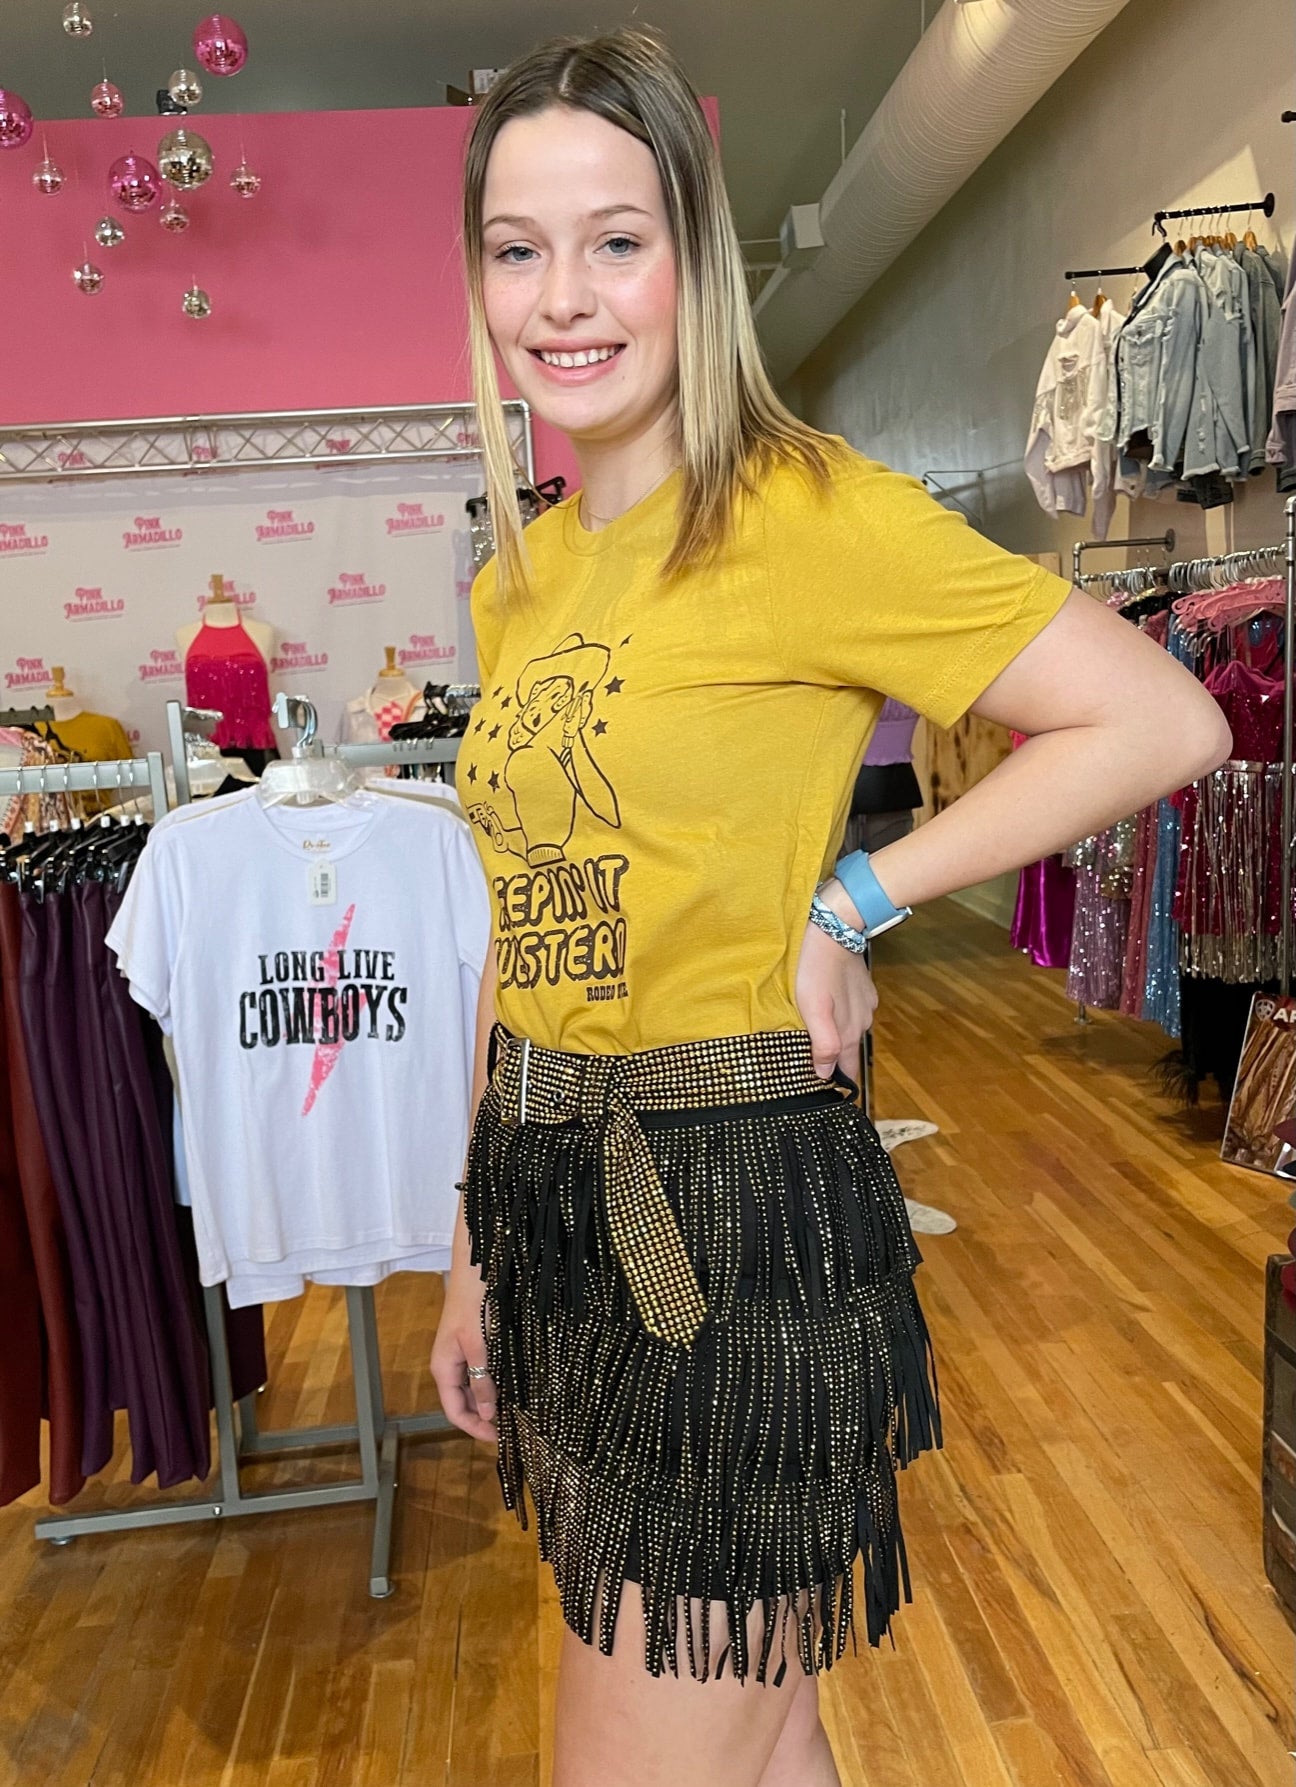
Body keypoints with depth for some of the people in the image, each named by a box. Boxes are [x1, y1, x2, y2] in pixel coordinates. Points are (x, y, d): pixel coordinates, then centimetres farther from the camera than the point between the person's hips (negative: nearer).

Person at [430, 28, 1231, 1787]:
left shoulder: (803, 512, -12)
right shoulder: (519, 577, 9)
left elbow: (1164, 721, -13)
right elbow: (526, 932, 11)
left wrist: (845, 908, -13)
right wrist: (478, 1253, 14)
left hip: (735, 1212, -7)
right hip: (554, 1204, 7)